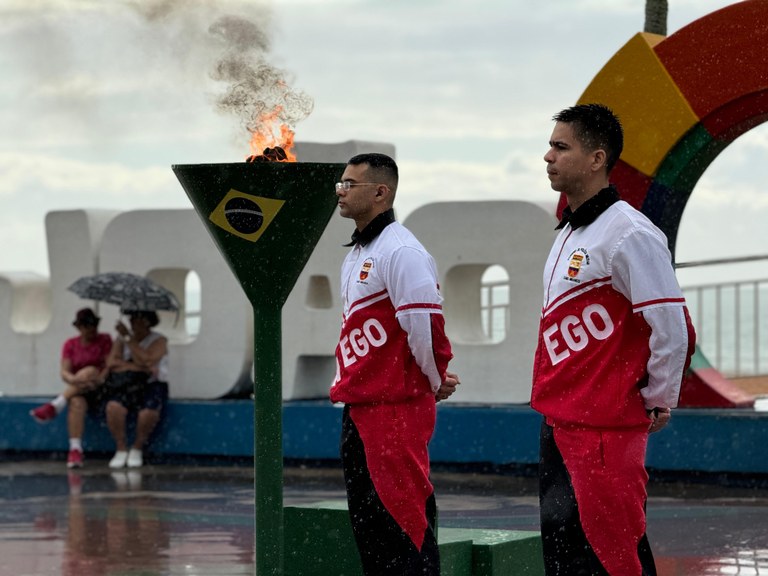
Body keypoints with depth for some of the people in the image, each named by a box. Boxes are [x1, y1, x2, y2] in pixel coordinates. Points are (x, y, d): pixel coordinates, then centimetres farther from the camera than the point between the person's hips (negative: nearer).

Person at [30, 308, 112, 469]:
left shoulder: (104, 340, 3)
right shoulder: (70, 344, 9)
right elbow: (64, 372, -1)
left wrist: (96, 381, -25)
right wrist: (74, 380, -25)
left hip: (100, 390, -1)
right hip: (76, 390, 1)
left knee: (90, 371, -33)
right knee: (77, 402, -36)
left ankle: (54, 407, -38)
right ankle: (75, 450, -46)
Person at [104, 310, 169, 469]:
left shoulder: (159, 341, 0)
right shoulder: (121, 340, 12)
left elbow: (145, 361, -17)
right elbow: (111, 363, -3)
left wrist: (128, 338, -15)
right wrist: (140, 368, -14)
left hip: (152, 386, -2)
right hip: (125, 386, 2)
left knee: (148, 412, -35)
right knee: (113, 407, -31)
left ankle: (137, 449, -11)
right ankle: (121, 449, -15)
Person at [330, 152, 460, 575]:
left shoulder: (400, 251, -15)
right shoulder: (356, 255, 17)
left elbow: (424, 325, -20)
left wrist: (437, 382, -9)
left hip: (397, 408, -10)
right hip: (358, 406, 10)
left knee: (402, 515, -9)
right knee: (365, 516, 13)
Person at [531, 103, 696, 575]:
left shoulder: (629, 233, -15)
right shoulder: (571, 233, 15)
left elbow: (673, 328, -18)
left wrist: (659, 402, -9)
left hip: (603, 431, -10)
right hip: (559, 425, 10)